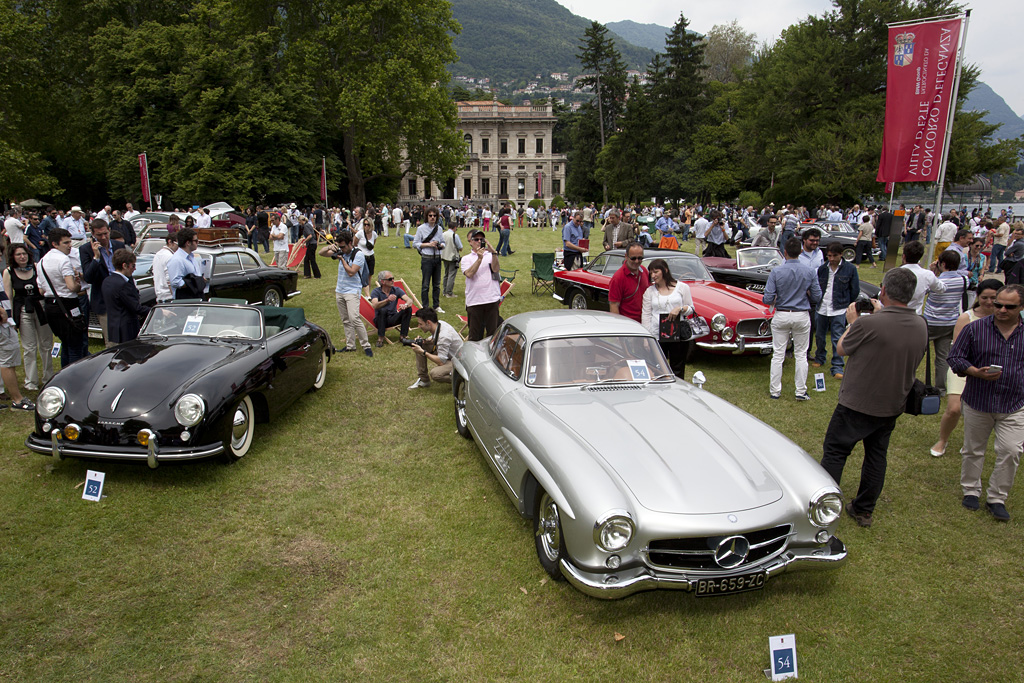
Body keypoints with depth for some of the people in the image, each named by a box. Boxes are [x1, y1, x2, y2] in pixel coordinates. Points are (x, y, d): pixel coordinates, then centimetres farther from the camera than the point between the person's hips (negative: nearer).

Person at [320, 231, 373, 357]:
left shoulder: (358, 254, -10)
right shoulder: (340, 252, 8)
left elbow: (351, 272, -18)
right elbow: (321, 253, 13)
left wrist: (342, 259, -12)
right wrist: (329, 247, -7)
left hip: (352, 291, -7)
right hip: (339, 292, 7)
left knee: (354, 318, -19)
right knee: (345, 320, 10)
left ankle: (366, 346, -11)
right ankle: (350, 345, 18)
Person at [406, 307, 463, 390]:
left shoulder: (444, 336, -33)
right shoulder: (438, 324, -8)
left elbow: (441, 362, -30)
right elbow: (435, 338, 16)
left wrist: (423, 352, -25)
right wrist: (424, 340, -6)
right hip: (446, 355, 9)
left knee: (434, 373, -33)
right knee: (420, 345, 1)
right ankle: (423, 380, 8)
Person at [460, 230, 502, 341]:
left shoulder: (490, 255, 13)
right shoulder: (466, 259, 9)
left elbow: (496, 269, -6)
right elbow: (469, 274, -9)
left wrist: (494, 253, -17)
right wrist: (479, 258, -16)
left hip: (492, 299, 1)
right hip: (474, 301, -1)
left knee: (493, 332, 6)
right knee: (475, 334, 5)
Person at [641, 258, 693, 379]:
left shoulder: (682, 287, 6)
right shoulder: (649, 291, 8)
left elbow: (691, 309, 10)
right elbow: (646, 315, 5)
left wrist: (680, 309, -11)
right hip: (656, 336, 1)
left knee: (677, 371, 5)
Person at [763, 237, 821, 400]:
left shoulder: (776, 272, -11)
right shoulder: (810, 272, -6)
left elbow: (767, 299, -13)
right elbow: (817, 297, -1)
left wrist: (772, 301, 11)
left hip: (781, 316, -1)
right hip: (802, 316, 1)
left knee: (778, 354, 6)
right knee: (801, 354, 10)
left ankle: (775, 391, 12)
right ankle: (801, 392, 13)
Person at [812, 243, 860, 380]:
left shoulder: (850, 269, -3)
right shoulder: (822, 268, 4)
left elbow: (855, 290, 3)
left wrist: (847, 306, 5)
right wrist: (817, 301, 8)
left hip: (839, 310, -3)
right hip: (821, 308, 3)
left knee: (838, 339, -4)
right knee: (819, 336, 15)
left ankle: (837, 367, 1)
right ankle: (820, 358, 37)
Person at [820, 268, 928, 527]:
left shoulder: (867, 324, -25)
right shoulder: (921, 326, -4)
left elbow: (842, 349, -8)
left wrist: (853, 321, 7)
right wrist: (882, 313, 15)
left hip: (857, 404, -6)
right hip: (893, 406, 6)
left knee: (834, 452, 7)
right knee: (877, 457, 18)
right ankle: (864, 510, 29)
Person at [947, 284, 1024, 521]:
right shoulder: (975, 329, -6)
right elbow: (955, 358, -3)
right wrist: (976, 372, -20)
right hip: (978, 402, -1)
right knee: (973, 450, 12)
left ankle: (997, 498, 13)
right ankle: (971, 490, 32)